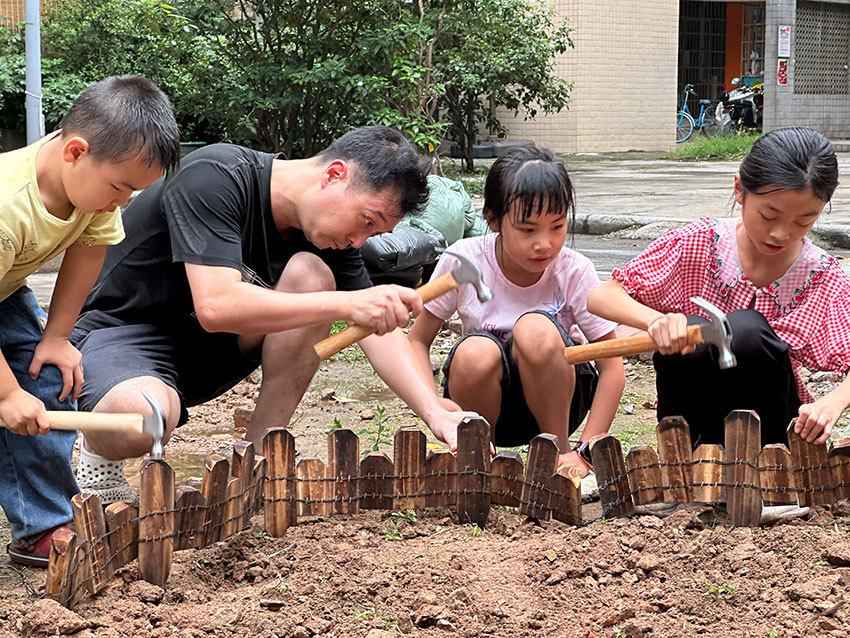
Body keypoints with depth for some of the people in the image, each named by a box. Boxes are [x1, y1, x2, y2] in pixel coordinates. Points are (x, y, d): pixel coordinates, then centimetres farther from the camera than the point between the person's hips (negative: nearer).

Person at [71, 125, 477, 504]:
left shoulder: (328, 233, -4)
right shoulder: (214, 178, -26)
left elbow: (377, 329, -5)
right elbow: (215, 306, -37)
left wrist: (435, 412, -19)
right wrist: (347, 304, -41)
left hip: (210, 354, 7)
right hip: (119, 332, -7)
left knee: (309, 275, -19)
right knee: (144, 418, -41)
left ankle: (257, 457, -10)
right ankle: (99, 450, -3)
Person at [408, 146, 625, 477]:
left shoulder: (574, 272, -15)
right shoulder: (463, 262, -14)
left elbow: (611, 368, -13)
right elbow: (417, 341, -5)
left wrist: (584, 452, -24)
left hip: (552, 403, -1)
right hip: (484, 402, 1)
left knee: (535, 329, -31)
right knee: (475, 352, -34)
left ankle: (557, 452, -12)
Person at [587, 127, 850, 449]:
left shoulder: (824, 280, -8)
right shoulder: (699, 244, -9)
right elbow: (600, 298, -12)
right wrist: (657, 320, -33)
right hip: (696, 412, 0)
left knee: (746, 329, -29)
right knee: (685, 335, -31)